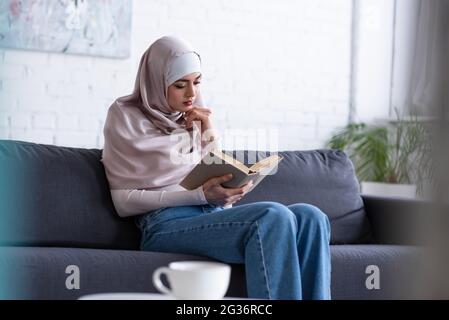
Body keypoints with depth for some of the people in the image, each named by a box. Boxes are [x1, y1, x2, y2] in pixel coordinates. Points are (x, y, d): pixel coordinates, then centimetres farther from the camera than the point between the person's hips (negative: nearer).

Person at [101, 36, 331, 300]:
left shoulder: (196, 118, 23)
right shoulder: (126, 116, 7)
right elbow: (124, 201, -1)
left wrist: (210, 134, 9)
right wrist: (200, 195, -12)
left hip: (216, 216, 6)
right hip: (167, 223, -6)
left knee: (309, 217, -22)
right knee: (273, 217, -32)